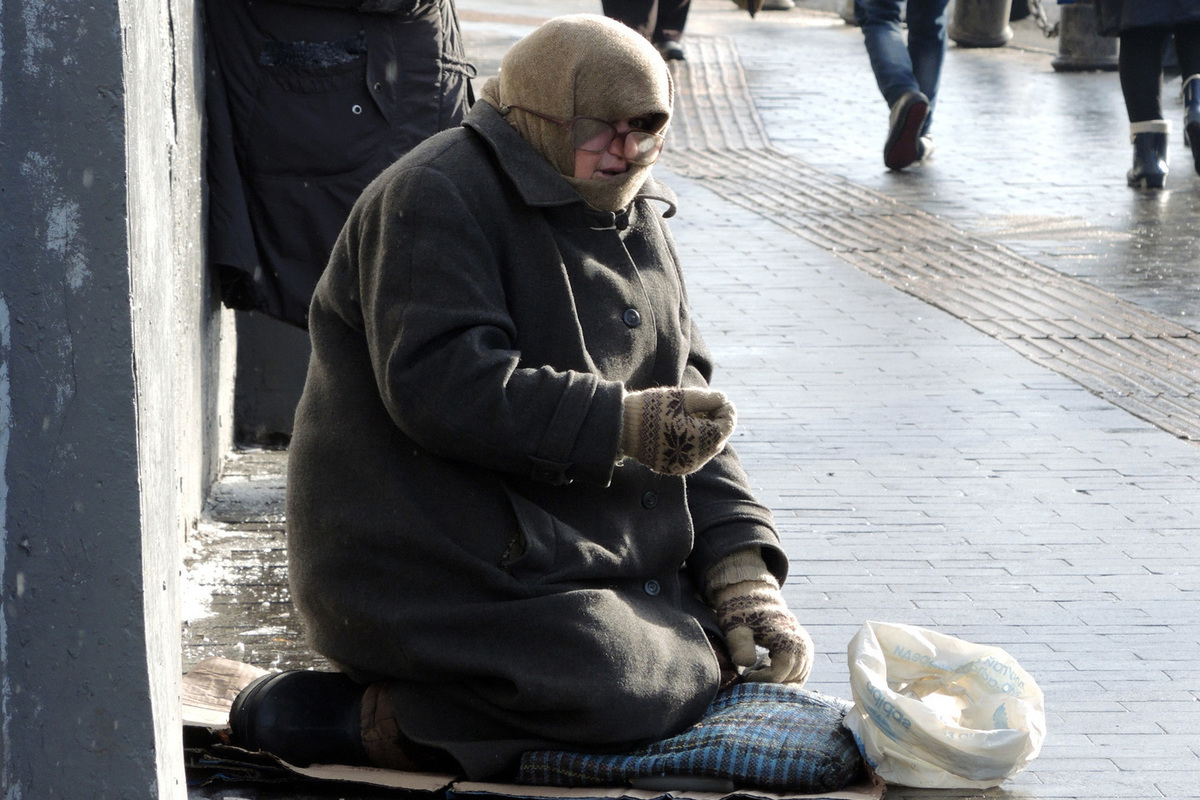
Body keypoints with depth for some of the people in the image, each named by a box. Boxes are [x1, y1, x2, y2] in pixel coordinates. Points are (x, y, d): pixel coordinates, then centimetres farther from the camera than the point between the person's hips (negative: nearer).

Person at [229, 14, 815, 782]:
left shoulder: (638, 221, 17)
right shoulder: (435, 199, -11)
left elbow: (685, 398, 13)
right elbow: (441, 386, -24)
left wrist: (739, 565, 0)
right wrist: (620, 425, -29)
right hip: (432, 570, -10)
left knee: (776, 653, 2)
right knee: (615, 693, -28)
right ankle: (369, 720, -12)